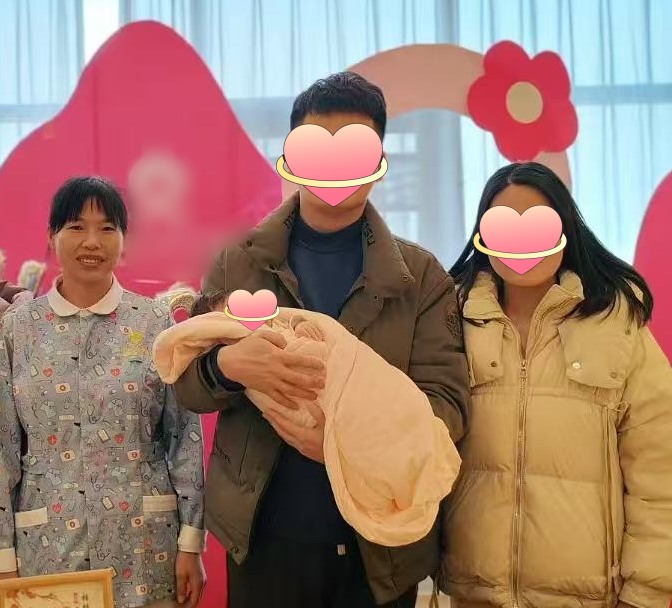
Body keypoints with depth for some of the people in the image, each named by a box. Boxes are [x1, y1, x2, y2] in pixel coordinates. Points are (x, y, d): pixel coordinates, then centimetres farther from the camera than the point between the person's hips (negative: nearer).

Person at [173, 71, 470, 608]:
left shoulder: (422, 276, 0)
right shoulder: (237, 264, 3)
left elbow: (448, 400, -6)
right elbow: (186, 384, 2)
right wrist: (228, 365, -22)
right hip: (265, 537, 1)